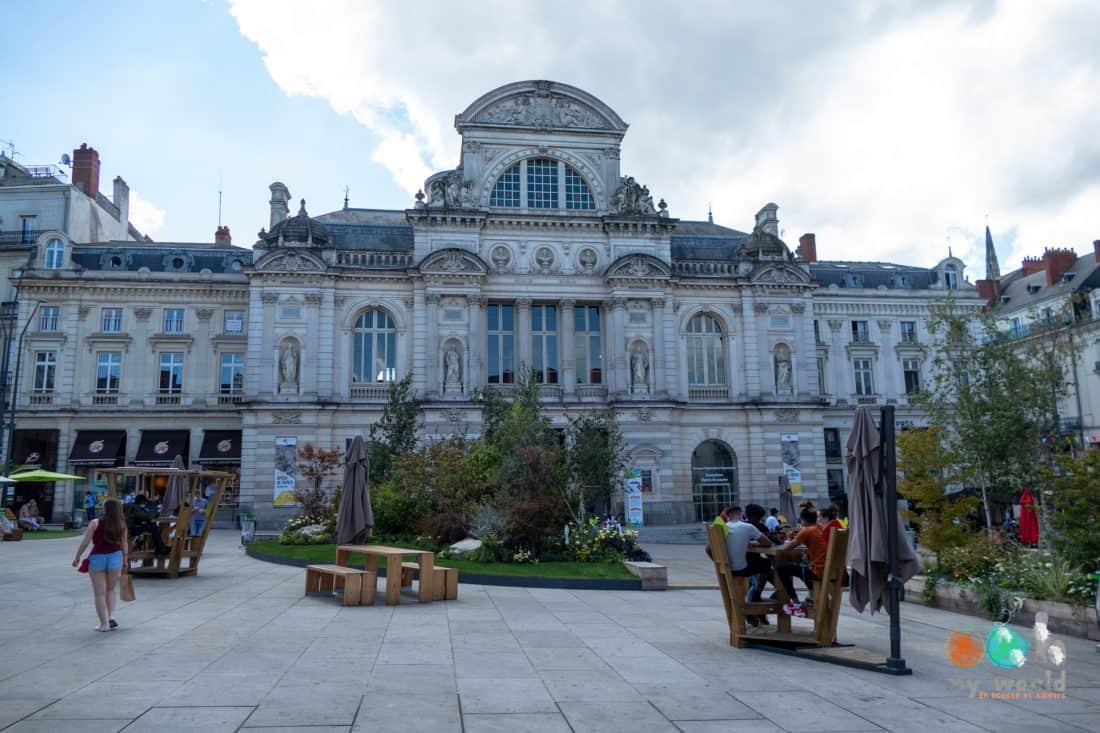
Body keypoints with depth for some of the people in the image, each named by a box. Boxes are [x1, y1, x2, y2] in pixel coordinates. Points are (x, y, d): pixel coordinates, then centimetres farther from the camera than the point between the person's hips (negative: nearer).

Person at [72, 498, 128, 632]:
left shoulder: (95, 523, -8)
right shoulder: (121, 525, 0)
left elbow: (85, 542, -7)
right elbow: (124, 543, 3)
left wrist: (77, 557, 4)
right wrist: (124, 559, 14)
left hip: (97, 558, -3)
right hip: (115, 557, 3)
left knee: (100, 593, 7)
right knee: (110, 589, 23)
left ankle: (104, 624, 8)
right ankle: (111, 616, 8)